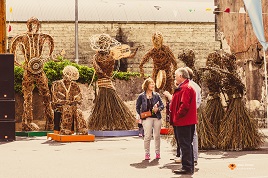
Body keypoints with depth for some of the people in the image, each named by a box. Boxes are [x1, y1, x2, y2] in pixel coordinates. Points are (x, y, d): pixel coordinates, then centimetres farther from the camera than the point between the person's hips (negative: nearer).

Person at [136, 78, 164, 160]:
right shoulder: (141, 96, 1)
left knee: (157, 136, 7)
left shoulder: (156, 95, 6)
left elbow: (162, 105, 7)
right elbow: (137, 107, 8)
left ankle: (157, 152, 18)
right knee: (147, 136, -7)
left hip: (157, 117, 2)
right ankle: (147, 153, 3)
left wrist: (158, 109, -12)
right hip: (147, 118, -2)